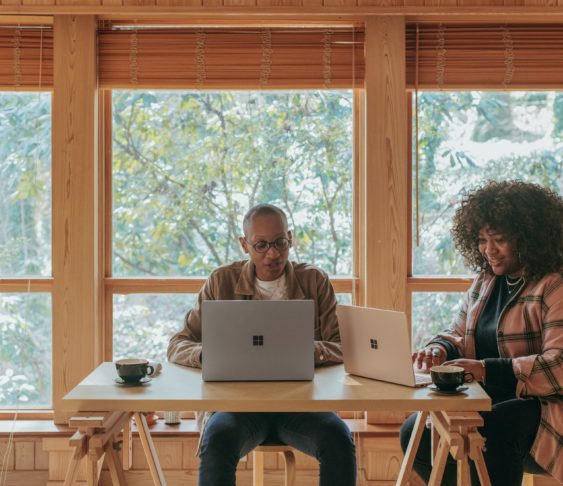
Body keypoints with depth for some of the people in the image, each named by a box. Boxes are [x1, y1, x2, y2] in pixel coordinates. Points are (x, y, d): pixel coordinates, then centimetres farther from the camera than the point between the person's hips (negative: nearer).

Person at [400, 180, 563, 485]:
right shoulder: (485, 282, 14)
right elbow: (458, 334, 21)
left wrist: (487, 370, -27)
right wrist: (441, 349, -4)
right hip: (488, 402, 8)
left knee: (493, 428, -37)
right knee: (415, 433, -10)